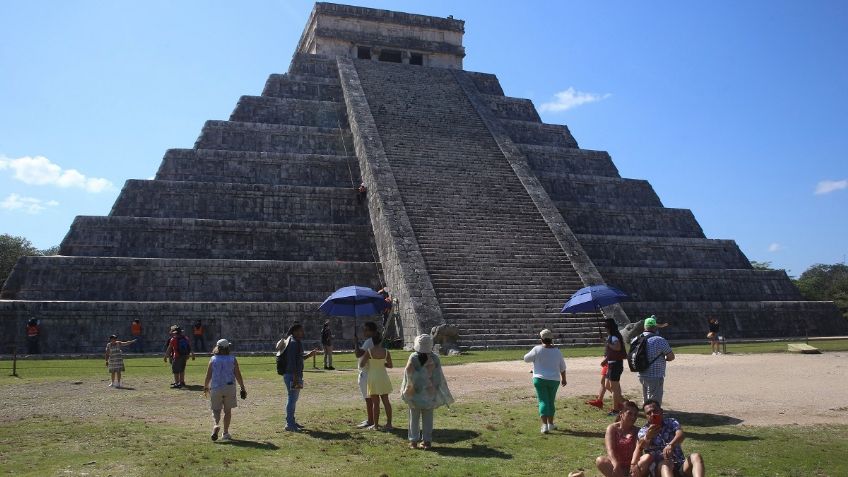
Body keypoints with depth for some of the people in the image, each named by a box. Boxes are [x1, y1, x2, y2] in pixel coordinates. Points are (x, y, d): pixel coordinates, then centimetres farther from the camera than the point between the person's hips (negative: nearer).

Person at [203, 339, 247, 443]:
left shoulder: (213, 359, 1)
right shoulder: (232, 359, 0)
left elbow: (208, 376, 1)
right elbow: (238, 375, -1)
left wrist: (205, 388, 15)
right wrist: (242, 388, 8)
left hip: (216, 388, 0)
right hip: (229, 387, 0)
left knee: (216, 409, 10)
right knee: (227, 410, 11)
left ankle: (216, 425, -18)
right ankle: (225, 433, 13)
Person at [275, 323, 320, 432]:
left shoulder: (297, 342, 16)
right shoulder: (293, 343, -16)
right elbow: (292, 361, -23)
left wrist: (308, 355, 13)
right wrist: (295, 377, -25)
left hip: (295, 375, 11)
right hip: (292, 375, -11)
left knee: (294, 398, 17)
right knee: (292, 398, -6)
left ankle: (291, 421, 28)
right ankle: (290, 424, -1)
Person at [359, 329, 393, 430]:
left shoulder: (369, 352, -13)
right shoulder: (386, 352, -5)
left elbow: (362, 364, -10)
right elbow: (390, 365, 4)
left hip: (373, 377, -3)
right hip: (383, 377, 3)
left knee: (375, 402, 4)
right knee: (386, 401, 12)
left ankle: (376, 424, 9)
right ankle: (389, 423, 12)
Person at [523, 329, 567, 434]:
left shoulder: (537, 349, -11)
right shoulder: (557, 351, 0)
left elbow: (526, 359, 0)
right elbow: (562, 367, 10)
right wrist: (563, 378, 25)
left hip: (540, 379, -3)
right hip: (554, 380, 3)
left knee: (543, 401, -2)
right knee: (551, 401, 17)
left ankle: (544, 425, -15)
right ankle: (550, 424, 26)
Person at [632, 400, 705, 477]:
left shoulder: (671, 422, 12)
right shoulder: (644, 430, 7)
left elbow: (681, 434, -12)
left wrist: (671, 445, -36)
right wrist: (647, 437, -42)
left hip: (680, 465, 3)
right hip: (659, 467, -3)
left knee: (696, 457, -23)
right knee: (666, 463, -36)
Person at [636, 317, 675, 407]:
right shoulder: (660, 340, -16)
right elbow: (671, 357, -10)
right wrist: (664, 359, 10)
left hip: (642, 376, 7)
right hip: (655, 377, -7)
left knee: (646, 402, 19)